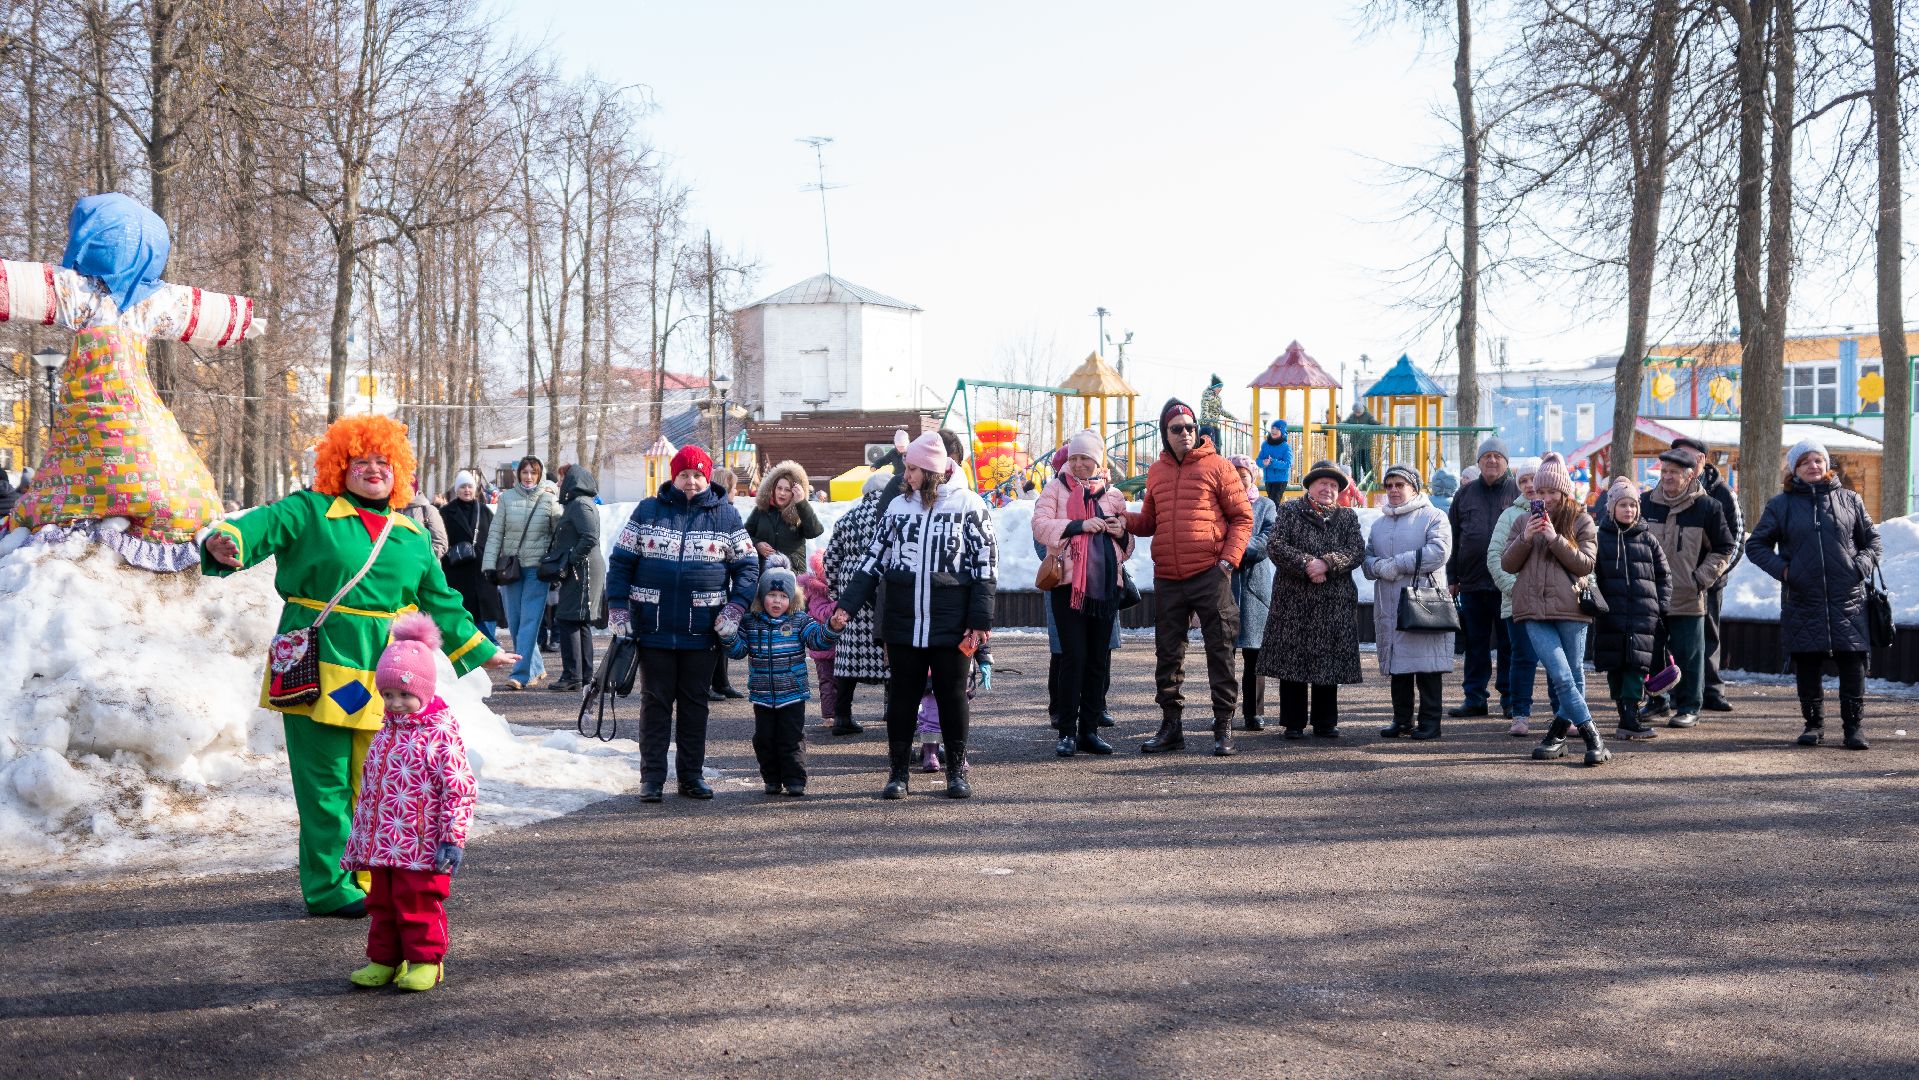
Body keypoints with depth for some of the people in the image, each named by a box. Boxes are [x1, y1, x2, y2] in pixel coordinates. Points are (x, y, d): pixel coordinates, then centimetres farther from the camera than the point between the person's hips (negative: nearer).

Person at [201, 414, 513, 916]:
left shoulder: (412, 536, 17)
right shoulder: (309, 512, 2)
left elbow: (441, 602, 26)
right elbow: (261, 525, -14)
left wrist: (481, 650, 29)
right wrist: (227, 541, -37)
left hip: (383, 675, 5)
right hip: (319, 669, -4)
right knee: (325, 783, -2)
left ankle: (370, 883, 19)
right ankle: (329, 889, 6)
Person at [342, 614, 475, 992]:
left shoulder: (440, 734, -13)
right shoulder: (384, 736, 11)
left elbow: (460, 789, -16)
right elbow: (368, 792, 18)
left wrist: (452, 839, -19)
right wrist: (358, 843, 19)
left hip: (422, 848, -7)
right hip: (382, 846, 8)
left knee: (419, 905, 0)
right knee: (382, 904, 14)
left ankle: (425, 961, 12)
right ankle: (383, 960, 24)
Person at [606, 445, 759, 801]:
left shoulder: (725, 516, 4)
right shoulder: (647, 511, 3)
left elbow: (747, 565, 5)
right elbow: (621, 560, 5)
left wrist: (735, 608, -8)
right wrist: (617, 607, -4)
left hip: (702, 632, 1)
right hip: (653, 627, 0)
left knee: (695, 703, 9)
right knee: (655, 702, 5)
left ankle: (692, 774, 18)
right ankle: (652, 777, 10)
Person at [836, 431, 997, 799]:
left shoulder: (969, 506, -3)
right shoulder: (897, 507, 8)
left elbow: (984, 566, -3)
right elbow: (873, 560, 10)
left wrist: (980, 620, -9)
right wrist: (847, 605, 1)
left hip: (951, 624, -3)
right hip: (902, 623, 3)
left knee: (952, 695, 6)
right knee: (902, 696, 7)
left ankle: (956, 771, 18)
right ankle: (897, 772, 15)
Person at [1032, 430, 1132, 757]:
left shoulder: (1113, 495, 14)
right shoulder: (1056, 489, 5)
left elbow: (1127, 547, 20)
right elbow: (1040, 527, -10)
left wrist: (1122, 533, -3)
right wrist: (1080, 525, -19)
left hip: (1106, 585, 4)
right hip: (1068, 583, -4)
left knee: (1099, 659, 5)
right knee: (1074, 657, -8)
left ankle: (1090, 730, 13)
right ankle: (1067, 732, -2)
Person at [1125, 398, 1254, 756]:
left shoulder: (1216, 466, 0)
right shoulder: (1156, 472, 13)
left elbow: (1242, 517, 0)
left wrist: (1229, 559, -11)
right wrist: (1123, 518, -1)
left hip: (1210, 575, -5)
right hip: (1167, 579, 5)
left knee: (1219, 651, -1)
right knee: (1168, 654, 9)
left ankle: (1224, 726, 6)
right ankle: (1171, 725, 18)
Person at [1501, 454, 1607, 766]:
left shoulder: (1581, 520, 5)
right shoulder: (1527, 520, 14)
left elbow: (1586, 564, -5)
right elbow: (1508, 564, 11)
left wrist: (1555, 538, -13)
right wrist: (1525, 538, -6)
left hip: (1570, 608, -1)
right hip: (1534, 610, 1)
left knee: (1573, 677, 5)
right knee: (1561, 677, -10)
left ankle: (1557, 735, 18)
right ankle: (1593, 738, -4)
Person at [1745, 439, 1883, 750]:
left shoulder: (1849, 500, 9)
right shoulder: (1780, 505, 6)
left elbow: (1871, 539, 16)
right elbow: (1755, 545, 11)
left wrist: (1862, 564, -3)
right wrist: (1781, 568, -4)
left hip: (1847, 599, 0)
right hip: (1802, 599, 0)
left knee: (1852, 663, -3)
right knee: (1807, 665, 4)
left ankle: (1855, 725, 8)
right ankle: (1814, 723, 17)